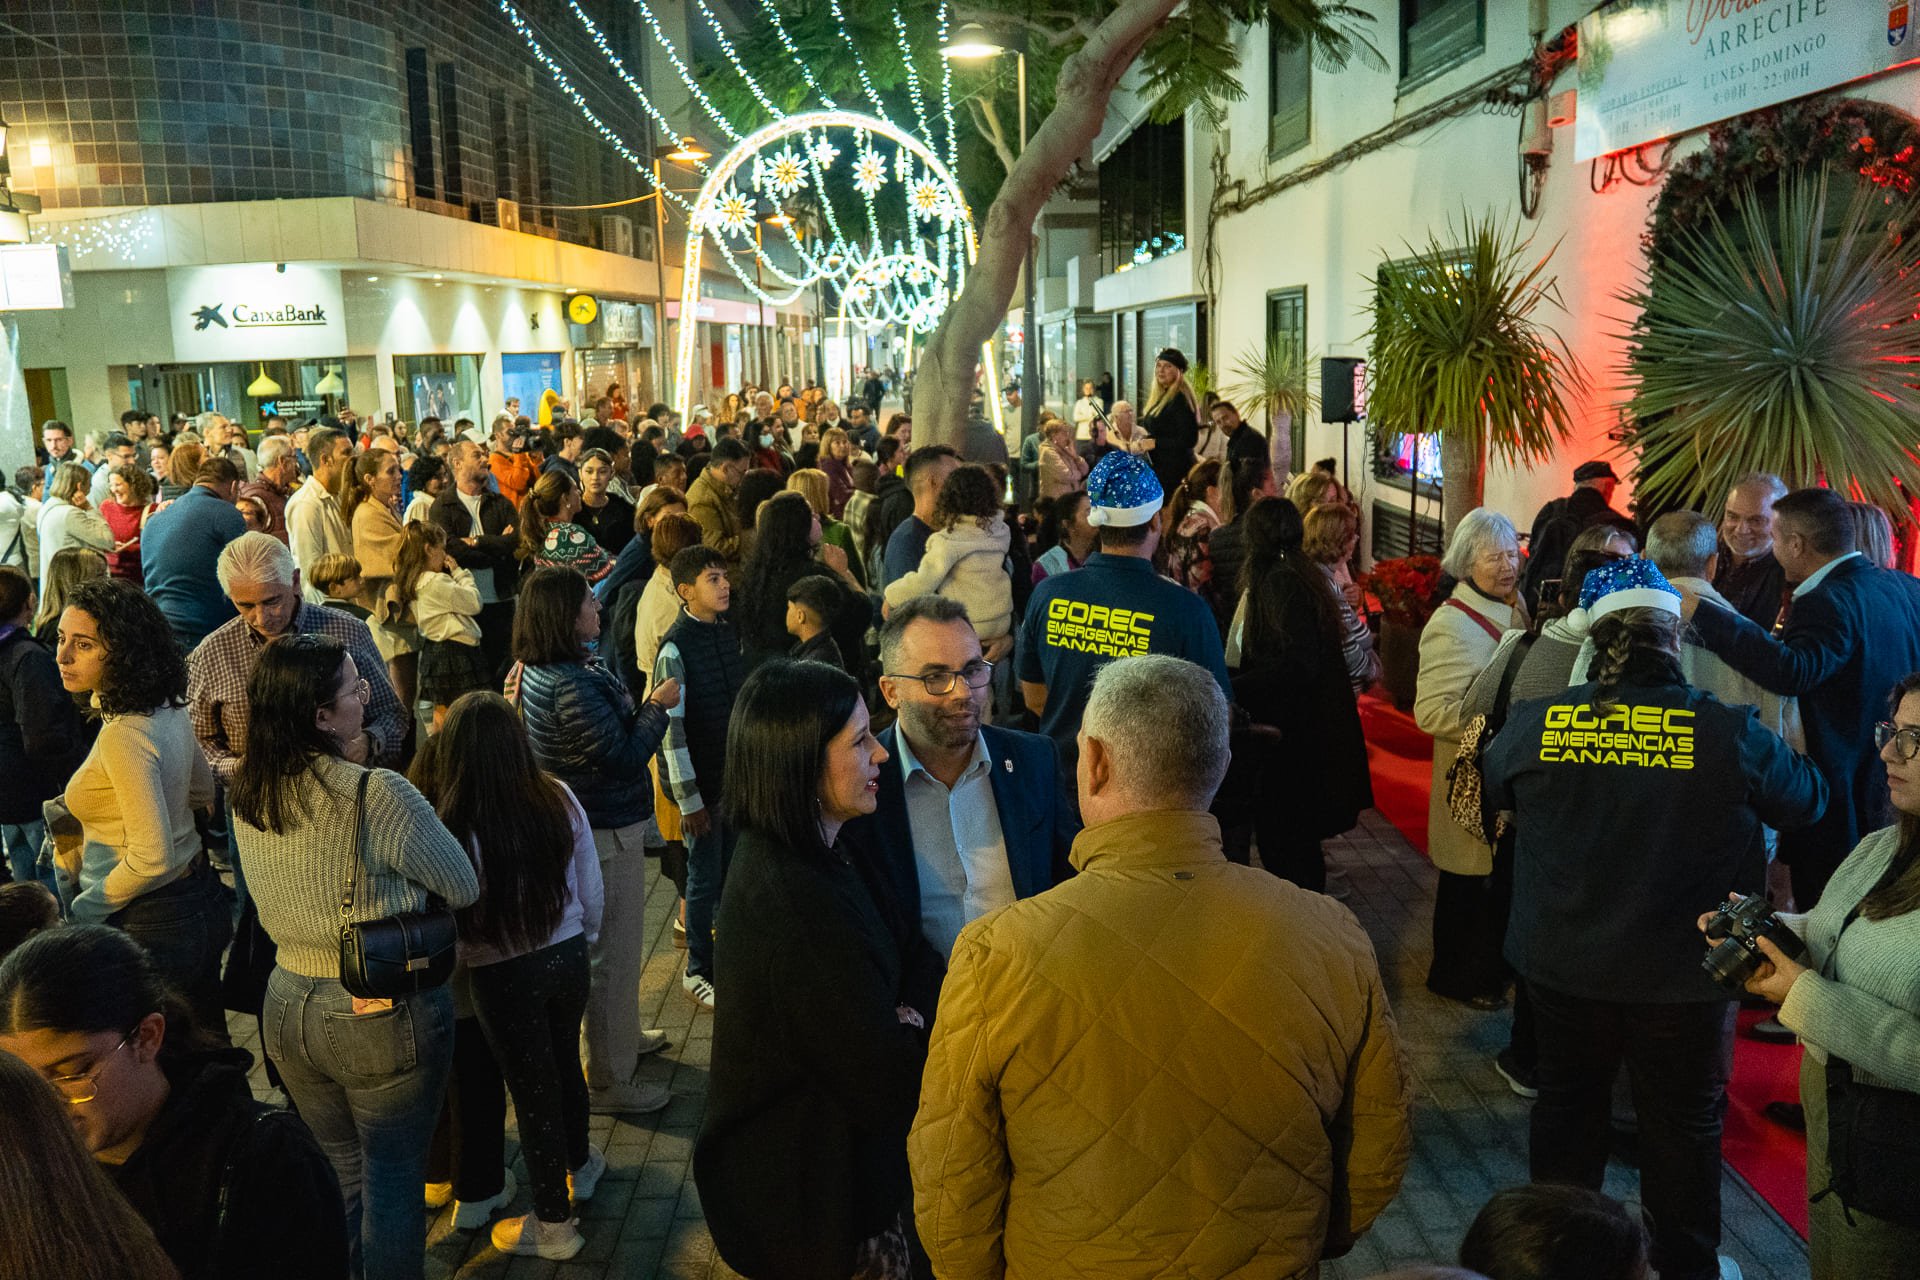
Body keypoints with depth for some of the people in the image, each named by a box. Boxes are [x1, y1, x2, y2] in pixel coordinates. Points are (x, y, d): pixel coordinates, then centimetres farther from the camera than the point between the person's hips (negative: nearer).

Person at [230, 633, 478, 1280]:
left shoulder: (247, 794, -6)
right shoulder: (378, 795, -26)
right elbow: (463, 887, -13)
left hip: (288, 1008, 6)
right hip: (386, 1015, -6)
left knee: (337, 1170, 24)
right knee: (392, 1179, 13)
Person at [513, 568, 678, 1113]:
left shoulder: (538, 671, 3)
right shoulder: (573, 685, -29)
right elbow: (624, 759, -25)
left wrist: (641, 707, 0)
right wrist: (657, 706, -14)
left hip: (577, 823, 11)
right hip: (606, 834, -11)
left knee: (604, 946, 27)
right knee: (613, 955, 3)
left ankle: (617, 1036, 47)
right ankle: (609, 1083, 16)